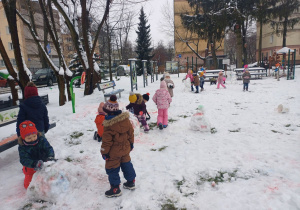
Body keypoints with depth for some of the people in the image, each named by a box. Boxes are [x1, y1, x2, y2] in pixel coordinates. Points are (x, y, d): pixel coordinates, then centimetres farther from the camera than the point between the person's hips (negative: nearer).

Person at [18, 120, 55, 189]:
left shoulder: (42, 140, -17)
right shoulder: (22, 147, -20)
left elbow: (49, 148, -22)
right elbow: (24, 160, -28)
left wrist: (50, 157, -44)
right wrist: (34, 163, -46)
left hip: (43, 165, 1)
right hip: (31, 168, -1)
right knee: (29, 185, 9)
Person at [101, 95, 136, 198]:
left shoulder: (109, 126, -24)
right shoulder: (126, 120, -5)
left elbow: (106, 141, -19)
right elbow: (131, 132, 6)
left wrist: (104, 152, -6)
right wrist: (131, 143, 20)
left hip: (114, 152, -7)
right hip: (125, 149, 7)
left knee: (112, 169, 9)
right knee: (126, 164, 23)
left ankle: (115, 188, 19)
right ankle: (131, 182, 36)